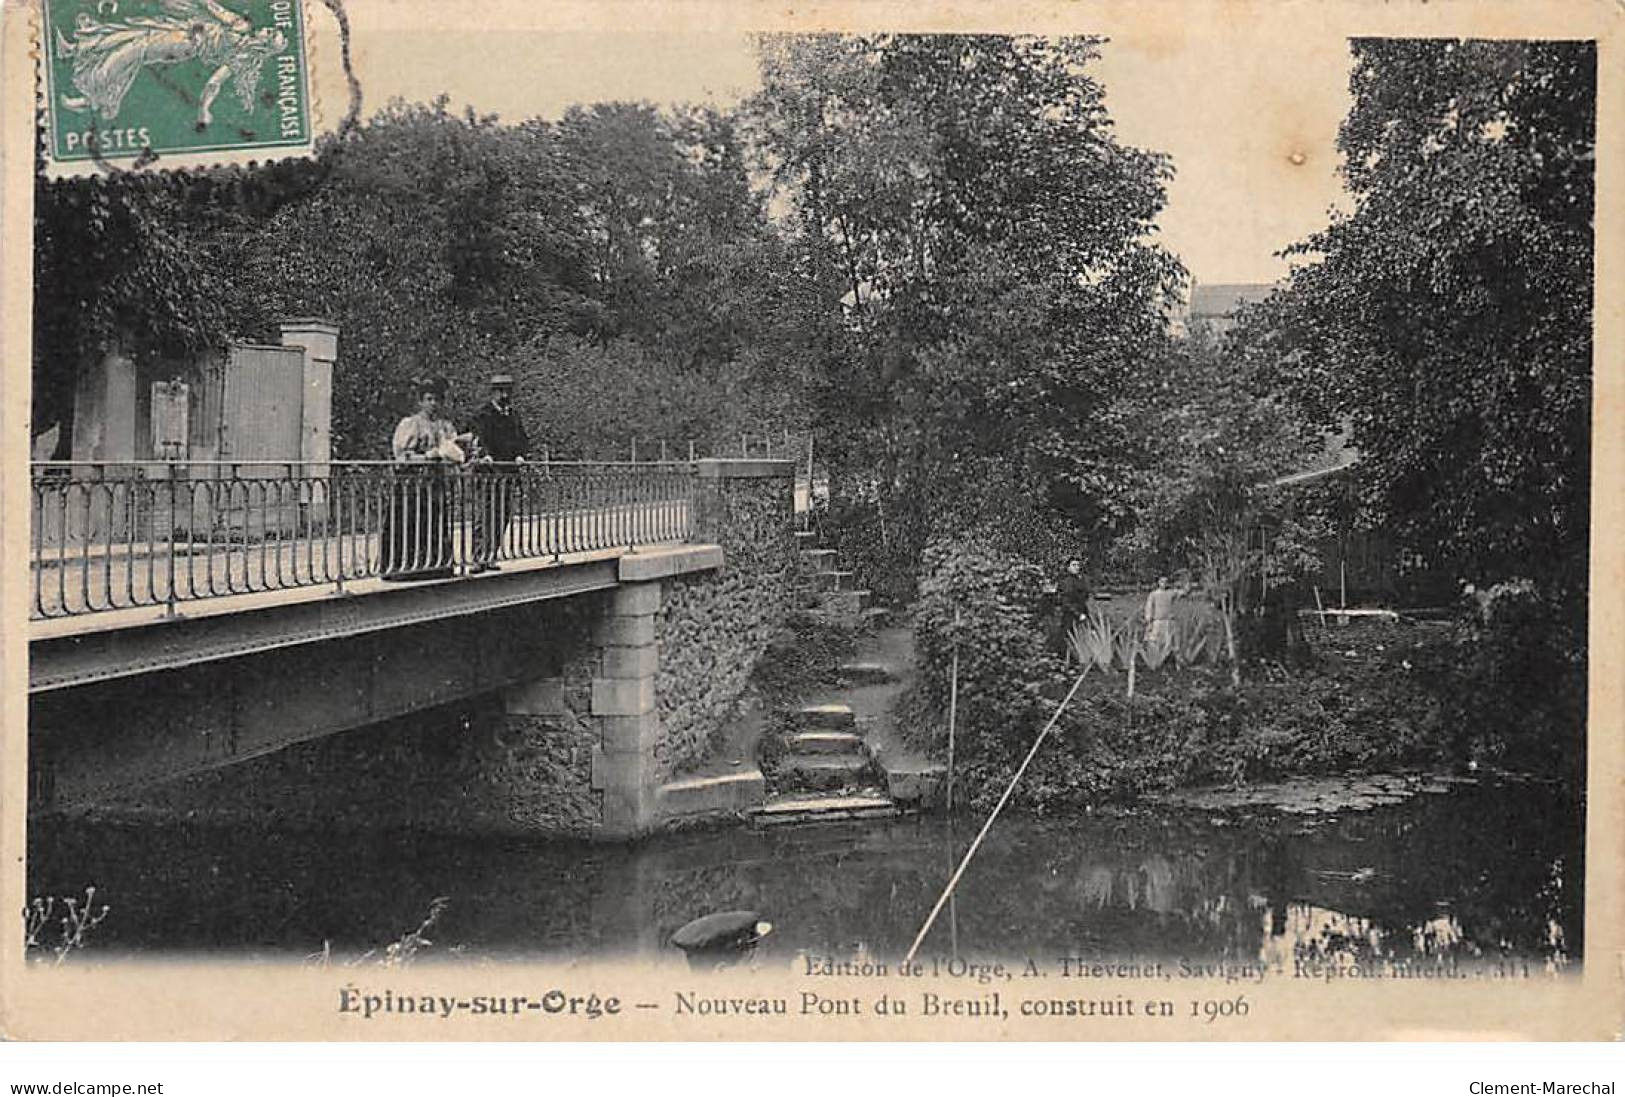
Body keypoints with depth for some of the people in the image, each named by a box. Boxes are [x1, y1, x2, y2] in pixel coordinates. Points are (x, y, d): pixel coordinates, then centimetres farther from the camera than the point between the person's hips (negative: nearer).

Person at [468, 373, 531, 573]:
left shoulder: (513, 415, 17)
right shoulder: (483, 415, 0)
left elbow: (523, 440, 11)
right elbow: (480, 436, -16)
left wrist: (520, 455, -10)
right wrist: (486, 454, -35)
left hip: (509, 473, 5)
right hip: (487, 473, -5)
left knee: (502, 518, 6)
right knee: (483, 517, -8)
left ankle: (491, 558, 13)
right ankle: (479, 559, -8)